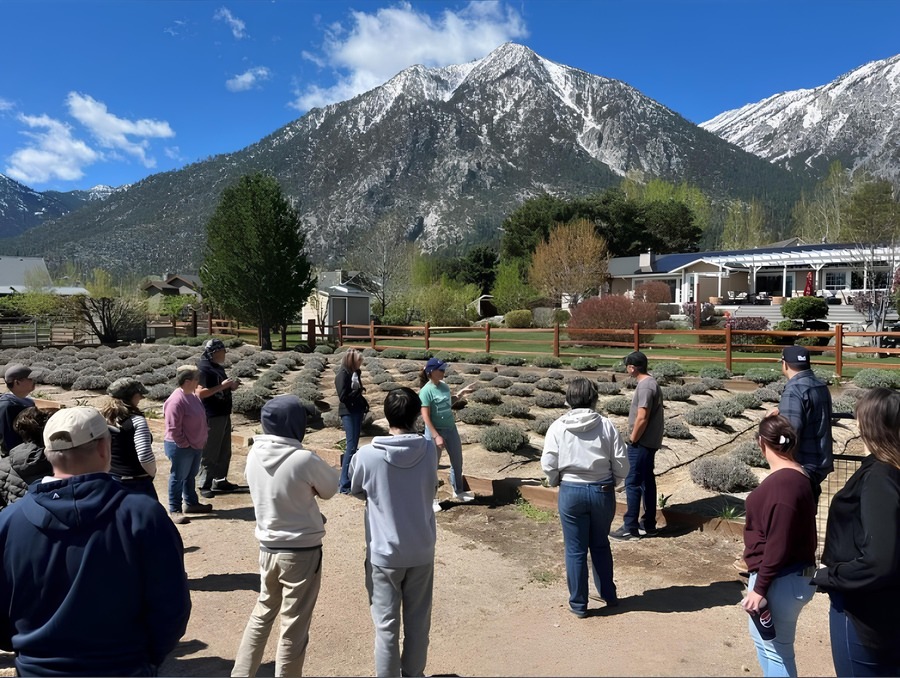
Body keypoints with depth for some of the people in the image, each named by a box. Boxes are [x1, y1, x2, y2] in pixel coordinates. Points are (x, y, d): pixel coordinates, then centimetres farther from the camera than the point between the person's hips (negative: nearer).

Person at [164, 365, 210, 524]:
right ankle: (174, 510, 12)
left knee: (190, 476, 21)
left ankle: (192, 503, 34)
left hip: (196, 445, 9)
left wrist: (203, 439, 14)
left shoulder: (193, 395, 6)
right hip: (181, 447, -9)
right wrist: (184, 444, -18)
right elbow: (173, 428, -24)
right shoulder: (176, 400, -24)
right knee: (178, 478, 2)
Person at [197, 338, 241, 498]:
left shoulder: (219, 368, 14)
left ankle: (220, 481, 27)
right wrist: (221, 386, -22)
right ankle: (205, 486, 6)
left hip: (224, 415, 9)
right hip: (211, 417, -9)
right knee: (209, 454, -2)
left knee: (224, 451, 16)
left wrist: (231, 386, 6)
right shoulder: (203, 368, -14)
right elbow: (200, 393, -23)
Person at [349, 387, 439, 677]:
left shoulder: (367, 455, -16)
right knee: (418, 621, 19)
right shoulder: (429, 449, -11)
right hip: (422, 550, 3)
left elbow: (356, 491, 3)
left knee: (386, 625, 12)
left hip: (384, 552, -2)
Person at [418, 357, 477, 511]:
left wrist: (461, 393, 7)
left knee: (457, 461, 19)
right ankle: (432, 499, 22)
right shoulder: (426, 391, -19)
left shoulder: (444, 385, 1)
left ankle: (458, 491, 39)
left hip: (451, 429, 7)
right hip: (435, 431, -7)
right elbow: (425, 417, -20)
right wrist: (436, 436, -22)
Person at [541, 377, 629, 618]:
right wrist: (611, 483, 13)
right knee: (601, 545, 22)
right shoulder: (606, 425, -7)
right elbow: (622, 464, -5)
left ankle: (578, 604, 22)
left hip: (571, 492, -1)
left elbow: (548, 465, -8)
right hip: (602, 492, 2)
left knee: (575, 550, 11)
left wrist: (556, 482, 12)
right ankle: (609, 595, 36)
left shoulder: (557, 427, -8)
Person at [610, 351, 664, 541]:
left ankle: (630, 528, 3)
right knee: (647, 482, 15)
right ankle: (648, 524, 24)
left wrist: (632, 439, -12)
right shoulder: (650, 382, 11)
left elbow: (642, 418, -24)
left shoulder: (645, 386, -20)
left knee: (633, 483, -4)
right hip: (650, 442, 10)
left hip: (642, 443, -10)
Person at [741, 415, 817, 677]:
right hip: (792, 574, 10)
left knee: (776, 652, 7)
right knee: (764, 640, 24)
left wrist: (759, 588, -17)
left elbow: (777, 544, -25)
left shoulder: (782, 484, -26)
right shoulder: (795, 477, 5)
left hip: (780, 581, -10)